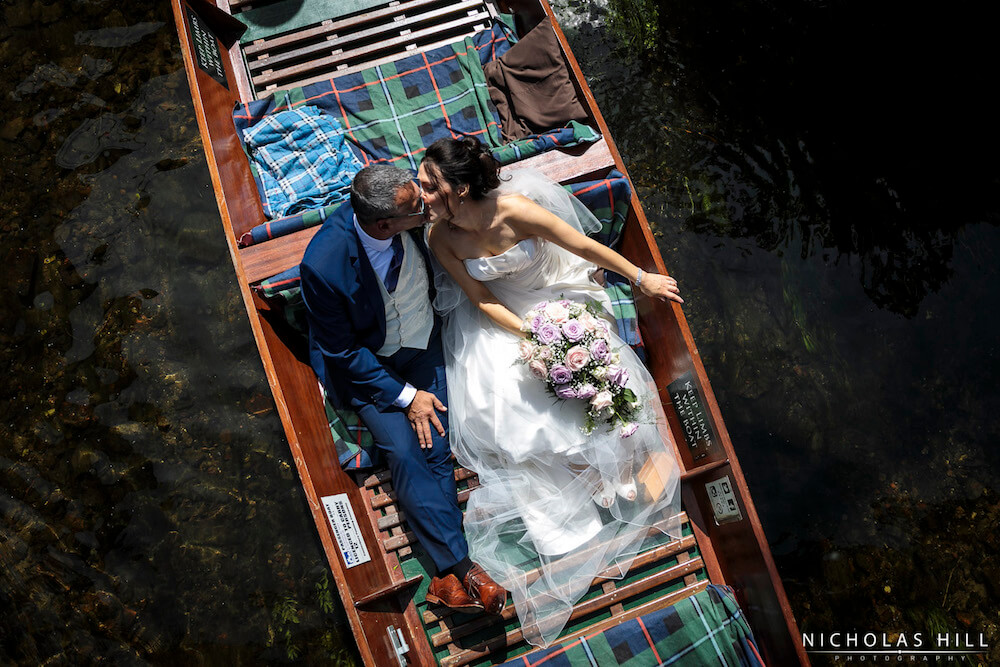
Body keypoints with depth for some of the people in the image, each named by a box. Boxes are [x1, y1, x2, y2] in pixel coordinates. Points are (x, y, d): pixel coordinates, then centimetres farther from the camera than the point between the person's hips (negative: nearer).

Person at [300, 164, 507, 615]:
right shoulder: (323, 266, -31)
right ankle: (462, 567, -18)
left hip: (423, 345, 3)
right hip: (364, 365, -3)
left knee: (435, 447, -14)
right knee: (404, 453, -21)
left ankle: (450, 577, -14)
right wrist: (405, 396, -18)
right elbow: (343, 353, -18)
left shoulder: (410, 219, -20)